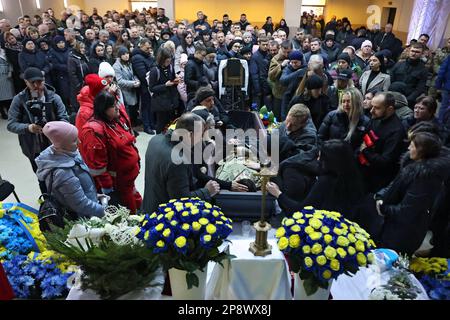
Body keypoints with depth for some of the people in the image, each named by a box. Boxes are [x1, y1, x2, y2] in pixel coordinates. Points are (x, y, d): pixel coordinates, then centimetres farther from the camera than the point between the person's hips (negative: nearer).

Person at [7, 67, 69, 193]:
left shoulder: (53, 97, -8)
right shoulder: (19, 100, -8)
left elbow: (64, 119, -11)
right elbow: (11, 124, -10)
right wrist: (27, 127, -30)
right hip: (34, 149, 1)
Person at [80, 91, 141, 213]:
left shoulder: (119, 117, 1)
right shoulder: (94, 130, -26)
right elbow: (96, 164, -24)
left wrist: (137, 161, 19)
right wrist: (107, 188, -19)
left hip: (128, 178, 8)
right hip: (115, 184, -8)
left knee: (136, 206, 26)